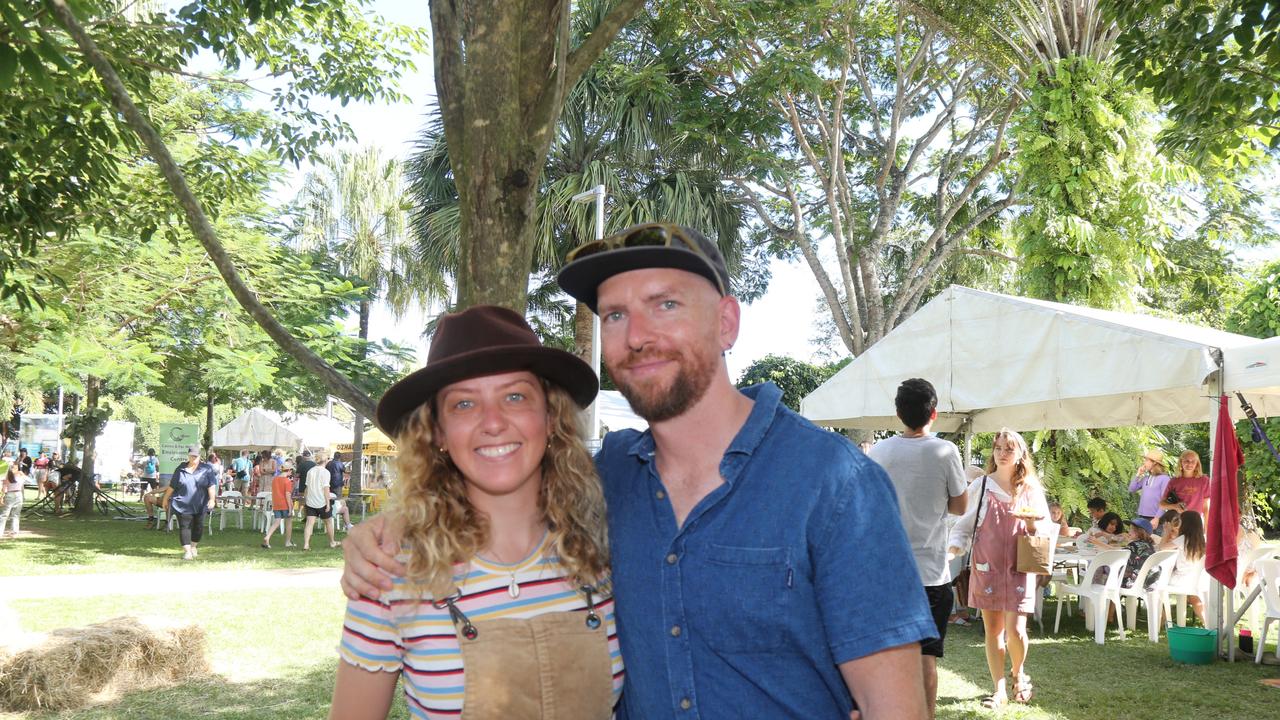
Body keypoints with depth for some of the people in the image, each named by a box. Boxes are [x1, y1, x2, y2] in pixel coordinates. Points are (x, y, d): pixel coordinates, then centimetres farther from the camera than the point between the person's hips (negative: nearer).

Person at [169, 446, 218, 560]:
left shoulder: (206, 469, 1)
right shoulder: (180, 469, 6)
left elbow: (211, 485, -6)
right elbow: (172, 485, 12)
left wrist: (212, 499, -17)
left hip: (200, 505, 1)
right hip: (183, 505, 0)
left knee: (198, 527, 8)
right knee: (185, 527, -6)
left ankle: (194, 547, 30)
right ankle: (187, 551, -5)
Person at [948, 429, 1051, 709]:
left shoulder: (1031, 489, 3)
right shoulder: (981, 486, 2)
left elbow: (1046, 530, 8)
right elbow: (965, 525, 7)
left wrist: (1031, 523, -13)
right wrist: (954, 548, -10)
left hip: (1018, 568, -1)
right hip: (986, 567, 1)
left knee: (1015, 630, -7)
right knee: (992, 630, 3)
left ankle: (1018, 673, 23)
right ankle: (999, 689, 14)